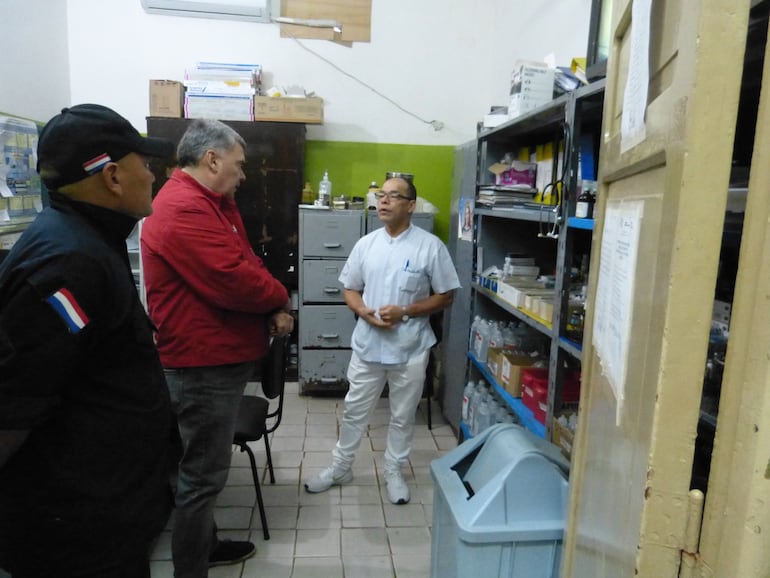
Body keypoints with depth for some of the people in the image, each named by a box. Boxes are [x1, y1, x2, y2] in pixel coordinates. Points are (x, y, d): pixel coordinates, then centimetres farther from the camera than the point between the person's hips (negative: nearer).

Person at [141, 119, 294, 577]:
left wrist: (274, 308, -5)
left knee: (206, 467, 23)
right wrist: (279, 298, -8)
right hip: (203, 364, -11)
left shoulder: (214, 202, 13)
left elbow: (248, 262, 13)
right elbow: (235, 282, -28)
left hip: (221, 358, 11)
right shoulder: (183, 209, -23)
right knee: (203, 473, 3)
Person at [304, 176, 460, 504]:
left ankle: (394, 472, 35)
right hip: (367, 345, 3)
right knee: (354, 411, 15)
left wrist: (404, 312, -17)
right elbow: (350, 289, 8)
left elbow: (446, 296, -6)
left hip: (410, 349, -3)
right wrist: (364, 312, -13)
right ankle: (340, 468, 34)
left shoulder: (430, 246, -9)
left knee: (402, 416, 14)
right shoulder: (366, 244, 2)